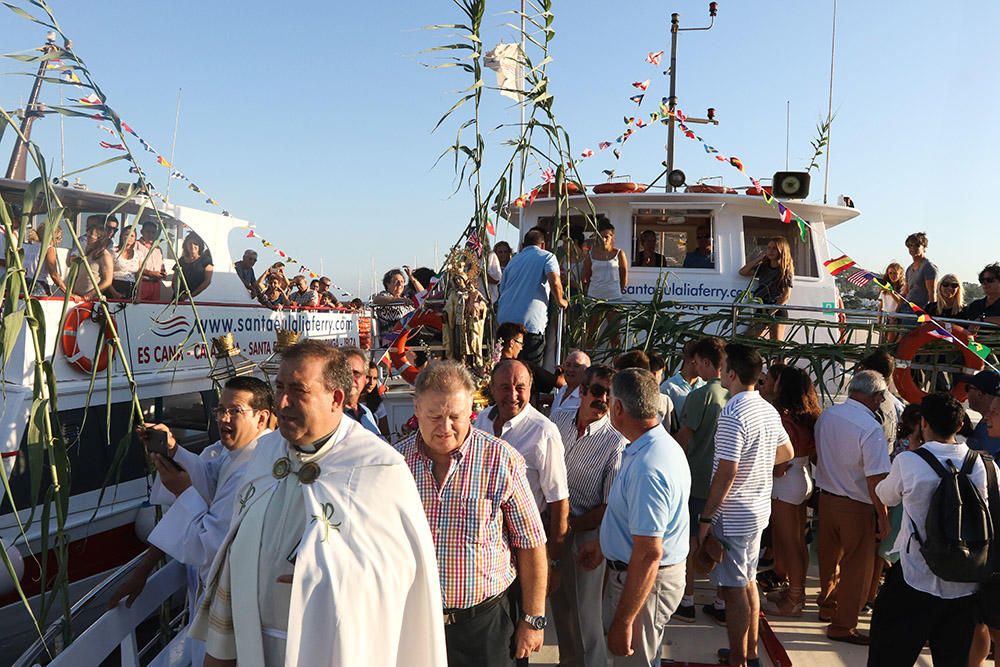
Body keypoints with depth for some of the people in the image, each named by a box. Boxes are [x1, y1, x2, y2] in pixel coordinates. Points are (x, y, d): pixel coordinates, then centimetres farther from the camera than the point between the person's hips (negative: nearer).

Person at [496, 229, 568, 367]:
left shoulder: (512, 261, 22)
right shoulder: (547, 256, 6)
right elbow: (554, 282, -12)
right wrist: (560, 301, 3)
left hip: (505, 320, 6)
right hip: (531, 322, -5)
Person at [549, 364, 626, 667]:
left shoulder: (616, 443, -18)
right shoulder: (560, 421, -3)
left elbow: (611, 508, -16)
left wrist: (568, 526, -11)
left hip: (585, 532, -5)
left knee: (584, 611, 7)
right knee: (559, 602, 21)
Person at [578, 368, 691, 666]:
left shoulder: (646, 468, -32)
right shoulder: (661, 444, 3)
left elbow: (648, 554, -32)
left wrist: (624, 622, -26)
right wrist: (603, 545, 22)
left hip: (644, 583, -10)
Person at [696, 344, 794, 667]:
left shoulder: (732, 415, -22)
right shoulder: (768, 410, 5)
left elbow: (726, 473, -24)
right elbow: (786, 453, 18)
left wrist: (705, 519, -18)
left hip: (732, 517, -9)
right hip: (759, 510, 9)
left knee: (734, 589, 3)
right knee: (748, 581, 20)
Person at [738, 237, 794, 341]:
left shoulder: (786, 270, -2)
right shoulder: (763, 267, 12)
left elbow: (786, 296, -7)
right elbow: (742, 272, 3)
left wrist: (770, 313, -14)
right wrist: (759, 257, 1)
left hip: (777, 311, -5)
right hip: (762, 310, 5)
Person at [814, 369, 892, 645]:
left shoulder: (826, 415, -2)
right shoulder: (871, 428, -22)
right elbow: (875, 479, -22)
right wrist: (883, 516, -13)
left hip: (826, 497, 7)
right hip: (857, 506, -7)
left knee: (830, 558, 22)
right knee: (857, 567, 8)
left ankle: (828, 606, 40)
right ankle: (843, 625, 18)